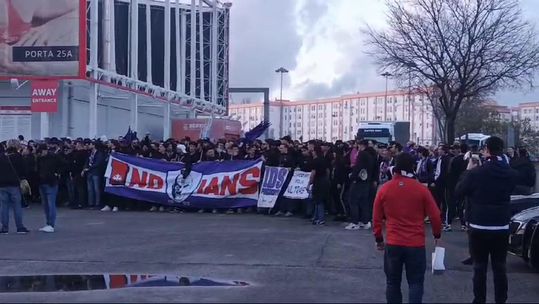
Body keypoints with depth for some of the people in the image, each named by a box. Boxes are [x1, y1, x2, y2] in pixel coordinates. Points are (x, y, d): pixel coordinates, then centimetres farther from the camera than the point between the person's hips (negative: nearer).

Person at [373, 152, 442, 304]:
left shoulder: (384, 189, -2)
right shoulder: (421, 189, -7)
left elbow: (377, 218, 4)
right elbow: (435, 216, -2)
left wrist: (379, 239, 17)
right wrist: (437, 234, 14)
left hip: (392, 244, 1)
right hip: (416, 244, -1)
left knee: (393, 282, 13)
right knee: (415, 283, 7)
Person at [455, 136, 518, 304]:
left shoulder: (476, 172, -16)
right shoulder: (511, 174, -3)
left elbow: (458, 192, -3)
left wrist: (469, 171, 7)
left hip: (479, 227, -3)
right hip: (502, 227, 3)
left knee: (480, 267, 6)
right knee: (500, 267, 11)